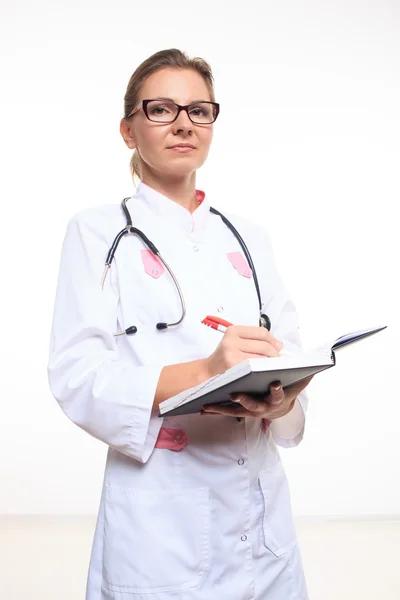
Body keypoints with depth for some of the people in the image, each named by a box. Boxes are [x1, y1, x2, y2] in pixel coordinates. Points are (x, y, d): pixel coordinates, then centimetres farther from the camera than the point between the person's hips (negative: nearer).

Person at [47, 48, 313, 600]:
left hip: (260, 506, 4)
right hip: (160, 518, -4)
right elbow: (76, 375, -12)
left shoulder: (249, 239, 14)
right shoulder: (97, 232, 0)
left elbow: (291, 359, 8)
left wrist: (282, 398, -16)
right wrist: (200, 373, -26)